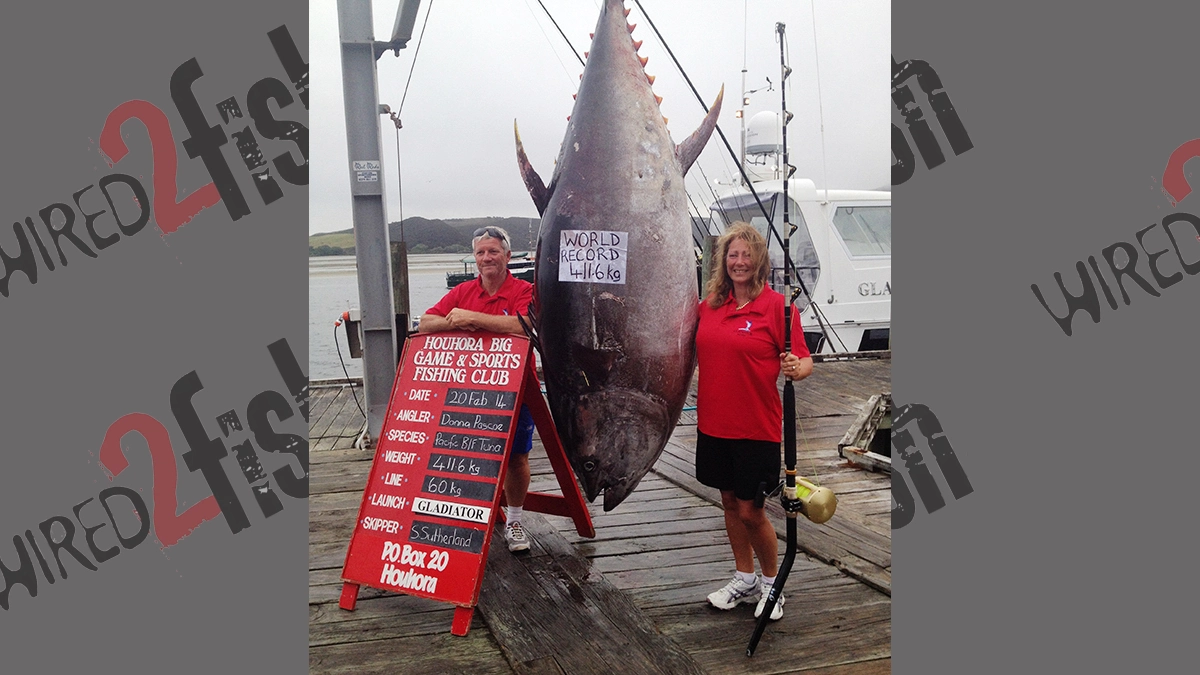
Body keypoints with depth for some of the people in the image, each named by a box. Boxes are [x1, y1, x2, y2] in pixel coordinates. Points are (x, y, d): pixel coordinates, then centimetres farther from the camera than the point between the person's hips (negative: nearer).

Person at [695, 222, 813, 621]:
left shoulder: (776, 306, -10)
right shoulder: (710, 304, 6)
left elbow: (804, 361, -11)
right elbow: (698, 352, 22)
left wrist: (795, 369, -32)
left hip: (756, 427, -5)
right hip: (714, 423, 5)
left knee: (751, 511, 1)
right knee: (730, 502, 15)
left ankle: (771, 584, 25)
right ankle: (744, 580, 33)